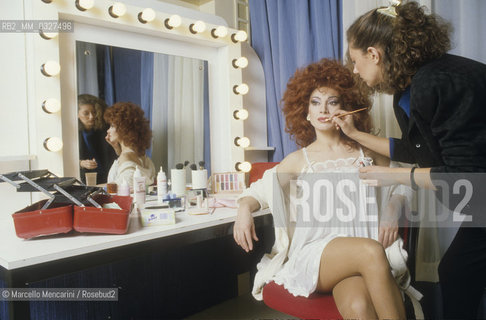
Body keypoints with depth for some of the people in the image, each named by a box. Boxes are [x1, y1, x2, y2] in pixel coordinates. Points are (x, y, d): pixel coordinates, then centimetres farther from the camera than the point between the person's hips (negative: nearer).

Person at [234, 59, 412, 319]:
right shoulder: (298, 161, 12)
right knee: (370, 251, -33)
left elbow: (398, 187, 21)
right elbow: (257, 191, 15)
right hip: (314, 252, -1)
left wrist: (391, 208, -2)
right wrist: (244, 209, -8)